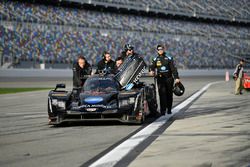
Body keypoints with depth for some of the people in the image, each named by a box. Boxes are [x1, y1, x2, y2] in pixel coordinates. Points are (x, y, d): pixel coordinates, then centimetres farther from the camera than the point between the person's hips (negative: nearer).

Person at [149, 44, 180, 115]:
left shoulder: (168, 58, 3)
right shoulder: (156, 59, 8)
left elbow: (173, 68, 0)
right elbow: (152, 66, 0)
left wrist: (176, 77, -6)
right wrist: (151, 71, -24)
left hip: (169, 78, 0)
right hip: (160, 79, 0)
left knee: (169, 94, 6)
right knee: (162, 94, -10)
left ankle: (169, 109, 19)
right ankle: (163, 110, -12)